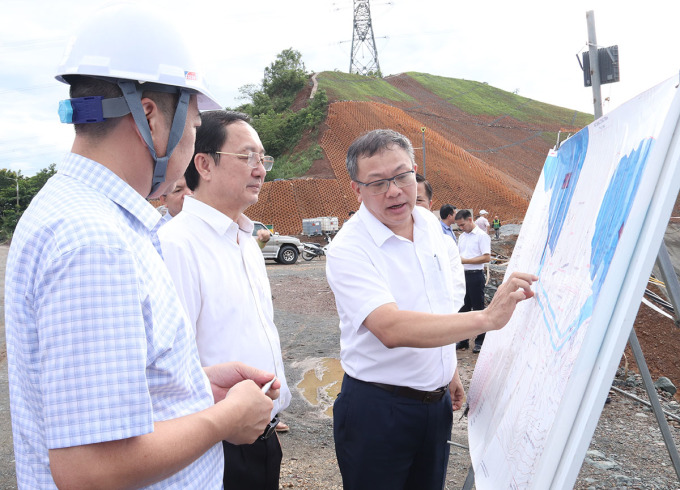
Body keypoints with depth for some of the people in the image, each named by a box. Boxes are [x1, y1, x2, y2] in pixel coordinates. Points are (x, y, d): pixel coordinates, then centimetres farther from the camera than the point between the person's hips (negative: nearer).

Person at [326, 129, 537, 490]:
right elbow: (391, 329, -35)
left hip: (438, 402, 6)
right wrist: (486, 318, -41)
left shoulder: (431, 225, 2)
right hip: (376, 409, -6)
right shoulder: (348, 249, -20)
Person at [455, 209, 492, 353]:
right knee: (463, 308, 11)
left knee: (478, 309, 0)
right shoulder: (461, 236, 16)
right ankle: (463, 340, 20)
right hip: (463, 275, 7)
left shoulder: (482, 236, -8)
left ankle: (479, 341, 10)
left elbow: (487, 257, -15)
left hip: (476, 275, -7)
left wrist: (465, 260, -18)